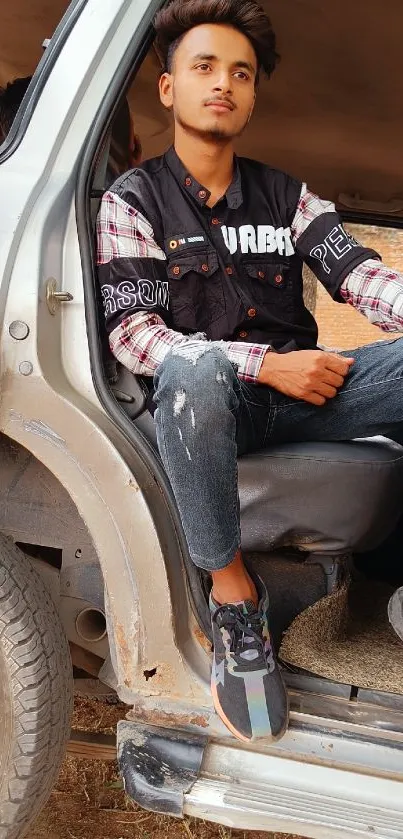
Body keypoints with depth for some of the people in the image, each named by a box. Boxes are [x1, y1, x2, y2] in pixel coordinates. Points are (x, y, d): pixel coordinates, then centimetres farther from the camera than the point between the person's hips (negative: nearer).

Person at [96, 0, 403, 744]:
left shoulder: (286, 196, 12)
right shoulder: (133, 201, 2)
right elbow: (132, 333, -10)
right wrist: (264, 365, -20)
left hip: (297, 392, 4)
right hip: (207, 404, -3)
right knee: (194, 370, -40)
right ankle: (233, 592, -21)